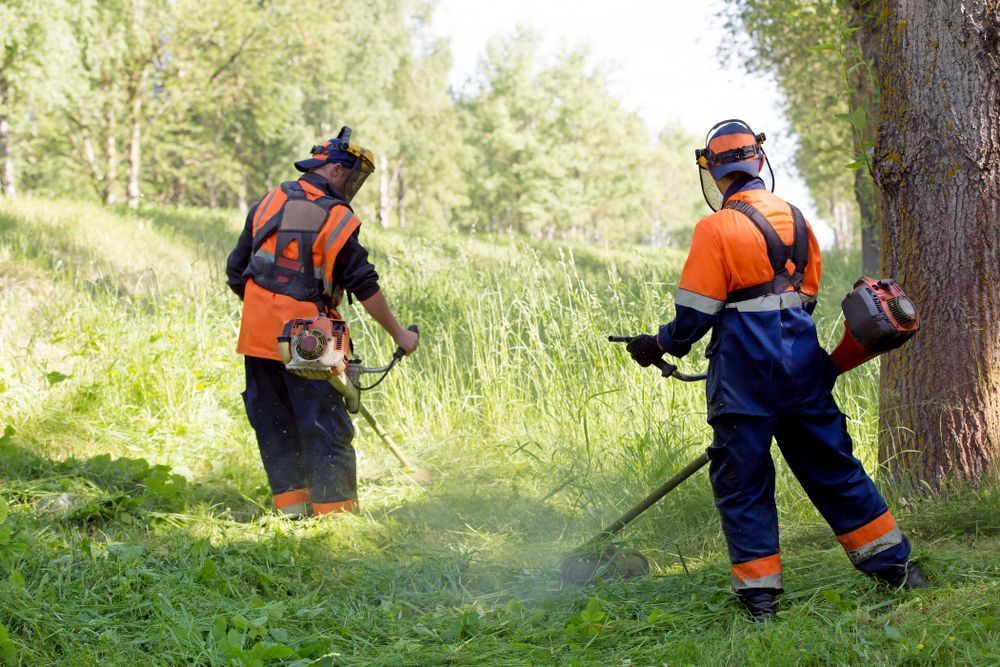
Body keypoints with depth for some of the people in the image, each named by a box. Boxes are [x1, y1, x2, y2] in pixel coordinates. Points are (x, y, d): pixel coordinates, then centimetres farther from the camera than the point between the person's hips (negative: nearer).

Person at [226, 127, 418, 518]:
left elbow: (235, 272, 11)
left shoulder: (266, 205, 7)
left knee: (274, 426, 13)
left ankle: (292, 507, 13)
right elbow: (365, 287, -6)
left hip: (258, 336, 5)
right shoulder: (338, 220, -7)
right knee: (327, 428, 1)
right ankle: (335, 512, -3)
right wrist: (399, 334, 3)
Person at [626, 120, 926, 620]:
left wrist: (659, 346, 6)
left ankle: (758, 591, 3)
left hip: (745, 372, -6)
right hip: (803, 362, 6)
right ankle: (895, 562, 18)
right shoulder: (795, 219, 9)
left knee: (741, 479, 3)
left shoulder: (717, 228, -10)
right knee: (831, 463, 15)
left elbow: (696, 311, -10)